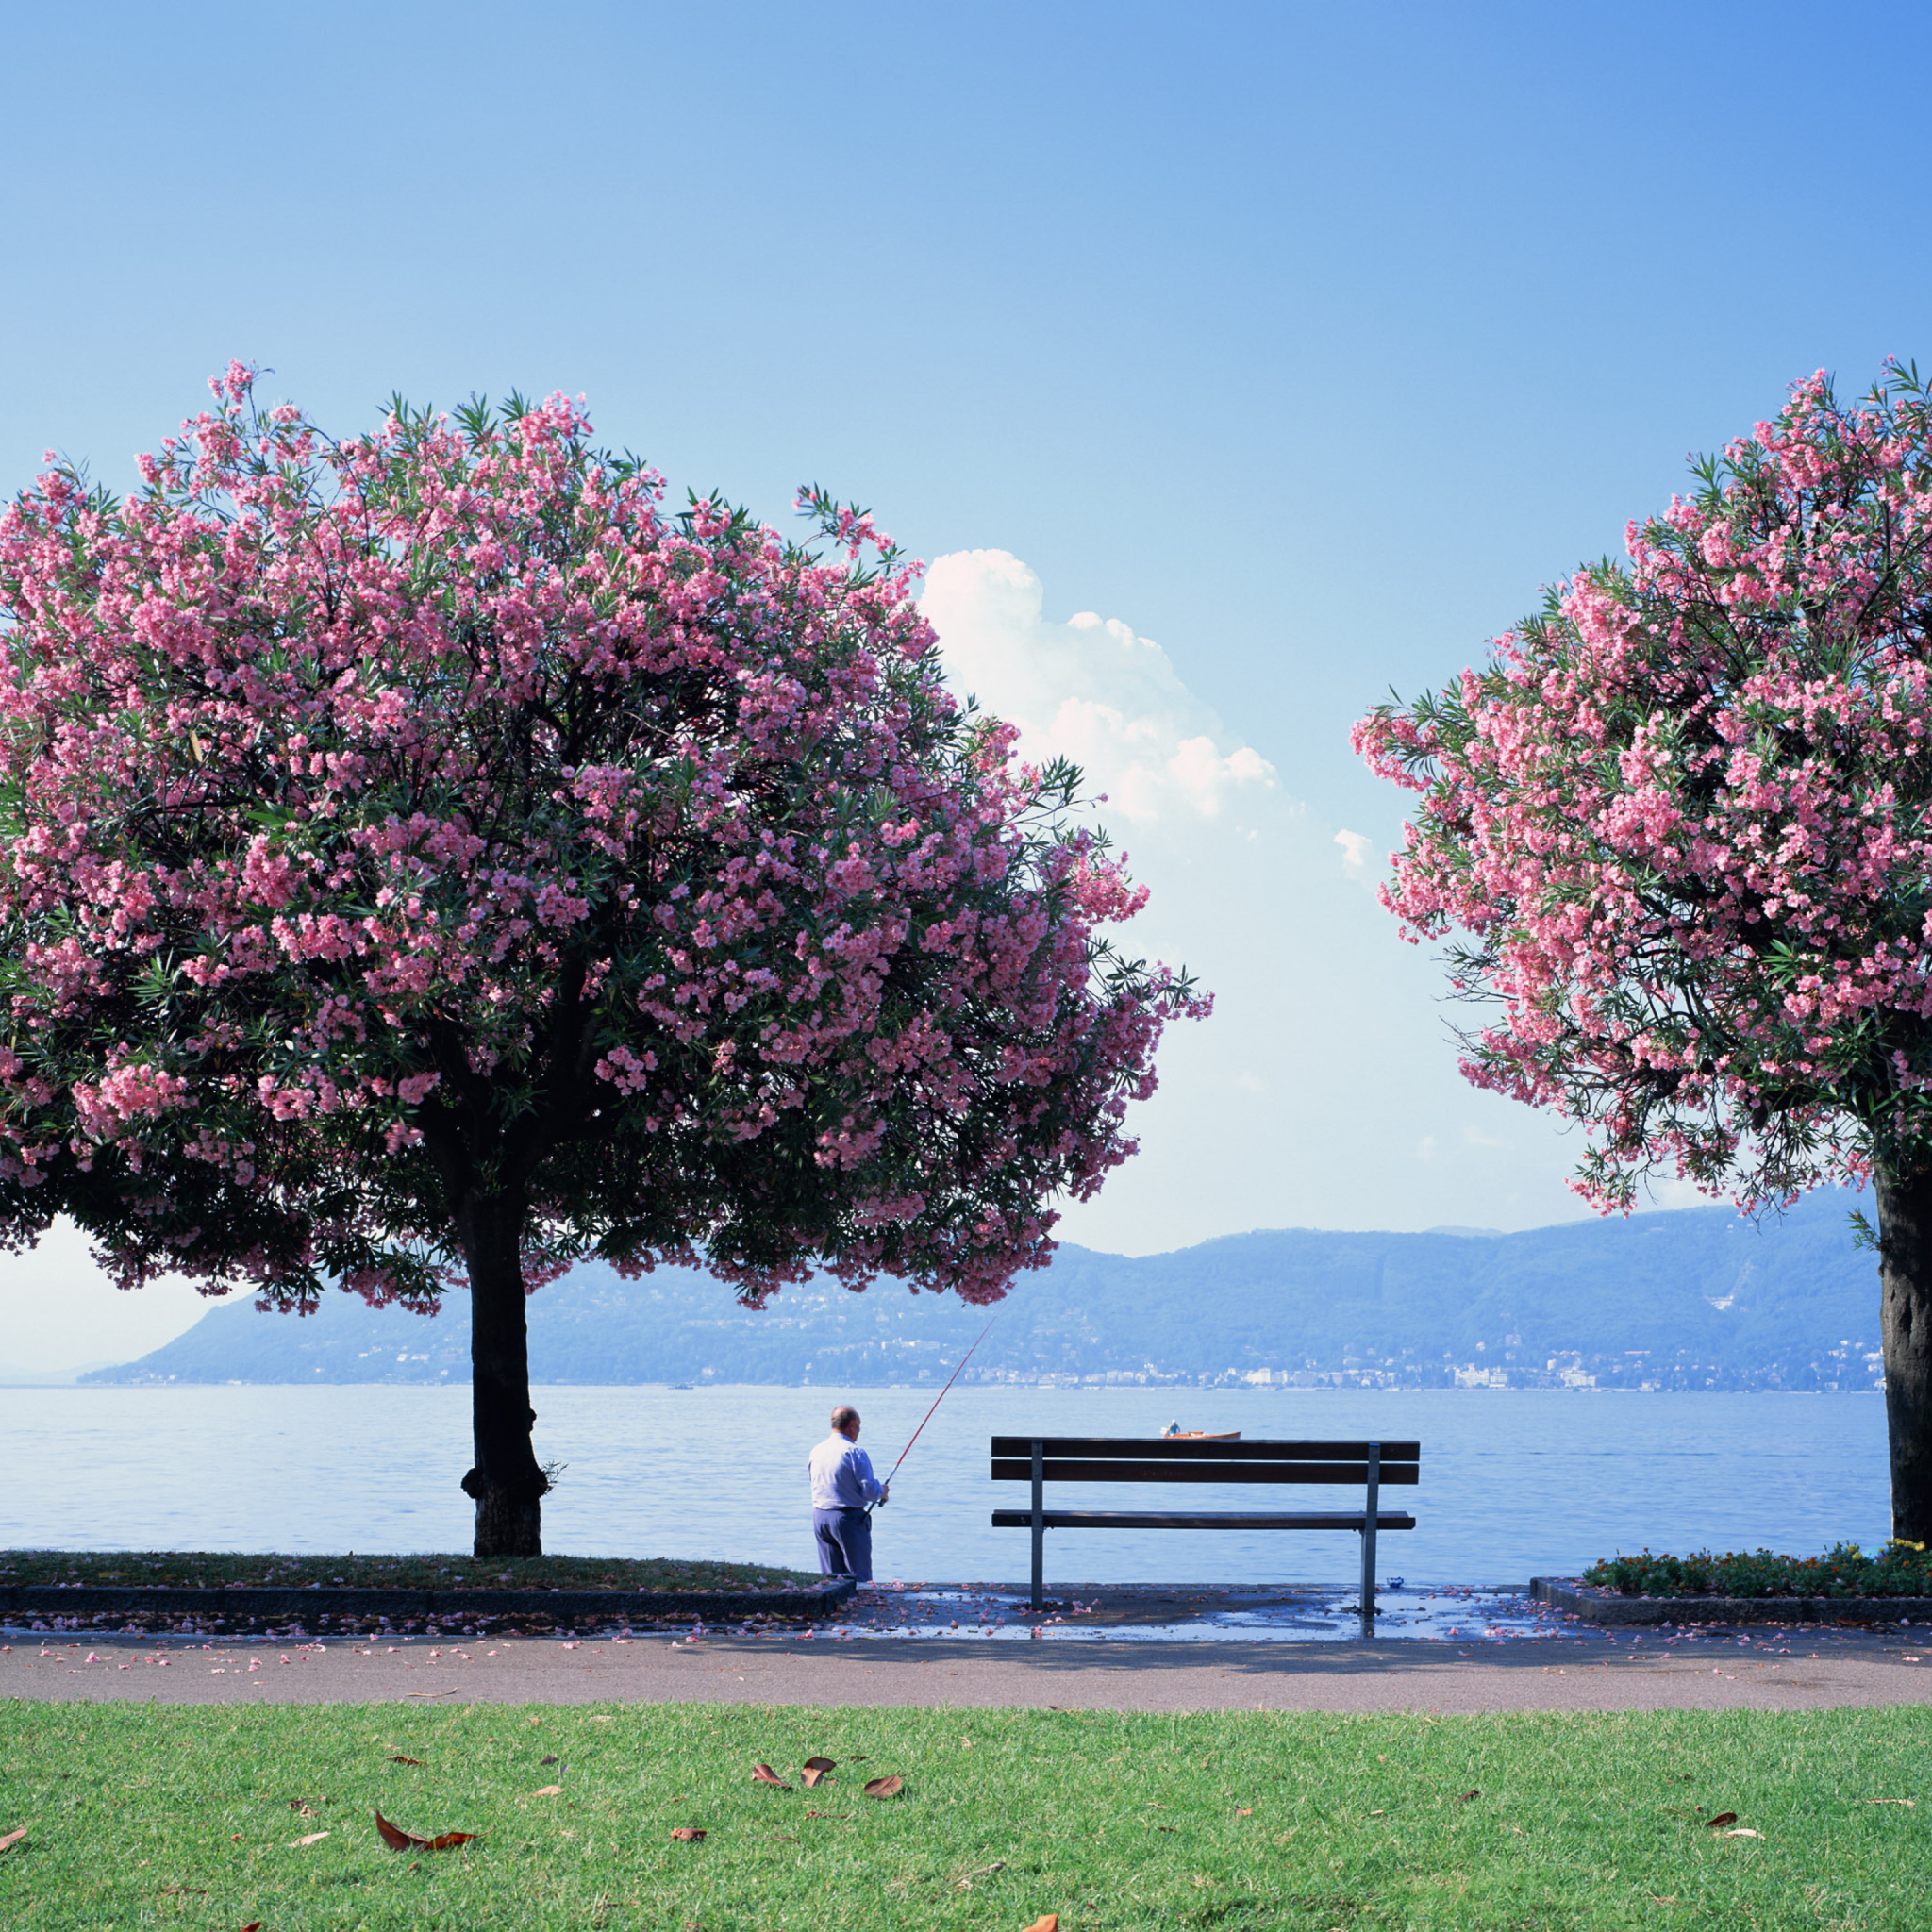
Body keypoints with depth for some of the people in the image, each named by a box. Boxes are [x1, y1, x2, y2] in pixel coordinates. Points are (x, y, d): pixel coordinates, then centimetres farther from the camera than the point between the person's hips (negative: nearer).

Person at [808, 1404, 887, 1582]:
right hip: (848, 1518, -6)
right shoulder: (854, 1452, -14)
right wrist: (882, 1491, 7)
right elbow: (870, 1490, -16)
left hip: (819, 1517, 6)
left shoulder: (817, 1451, 7)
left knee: (830, 1578, 11)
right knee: (860, 1578, 0)